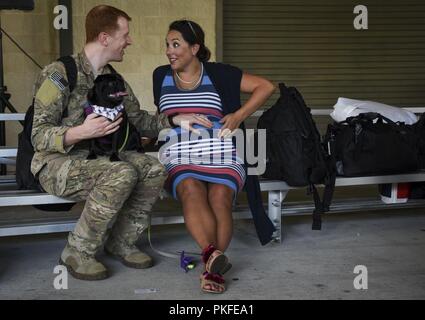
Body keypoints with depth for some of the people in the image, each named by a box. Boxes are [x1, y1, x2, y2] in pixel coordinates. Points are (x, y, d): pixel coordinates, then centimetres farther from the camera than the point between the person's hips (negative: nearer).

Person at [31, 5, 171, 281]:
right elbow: (39, 136, -17)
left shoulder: (113, 79, 9)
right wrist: (81, 132, -34)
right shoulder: (59, 74, -14)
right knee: (122, 175, -32)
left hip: (96, 158, 7)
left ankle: (121, 242, 0)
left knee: (154, 169, -15)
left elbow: (138, 119, 17)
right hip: (56, 162, -7)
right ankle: (78, 253, -17)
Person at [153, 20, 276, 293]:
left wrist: (239, 115, -1)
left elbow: (266, 86, 9)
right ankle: (214, 255, -52)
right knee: (191, 189, -34)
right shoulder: (161, 76, 18)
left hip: (222, 156, -1)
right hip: (180, 159, 1)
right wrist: (179, 118, 6)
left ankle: (212, 267, -42)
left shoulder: (219, 73, 8)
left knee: (220, 196, -33)